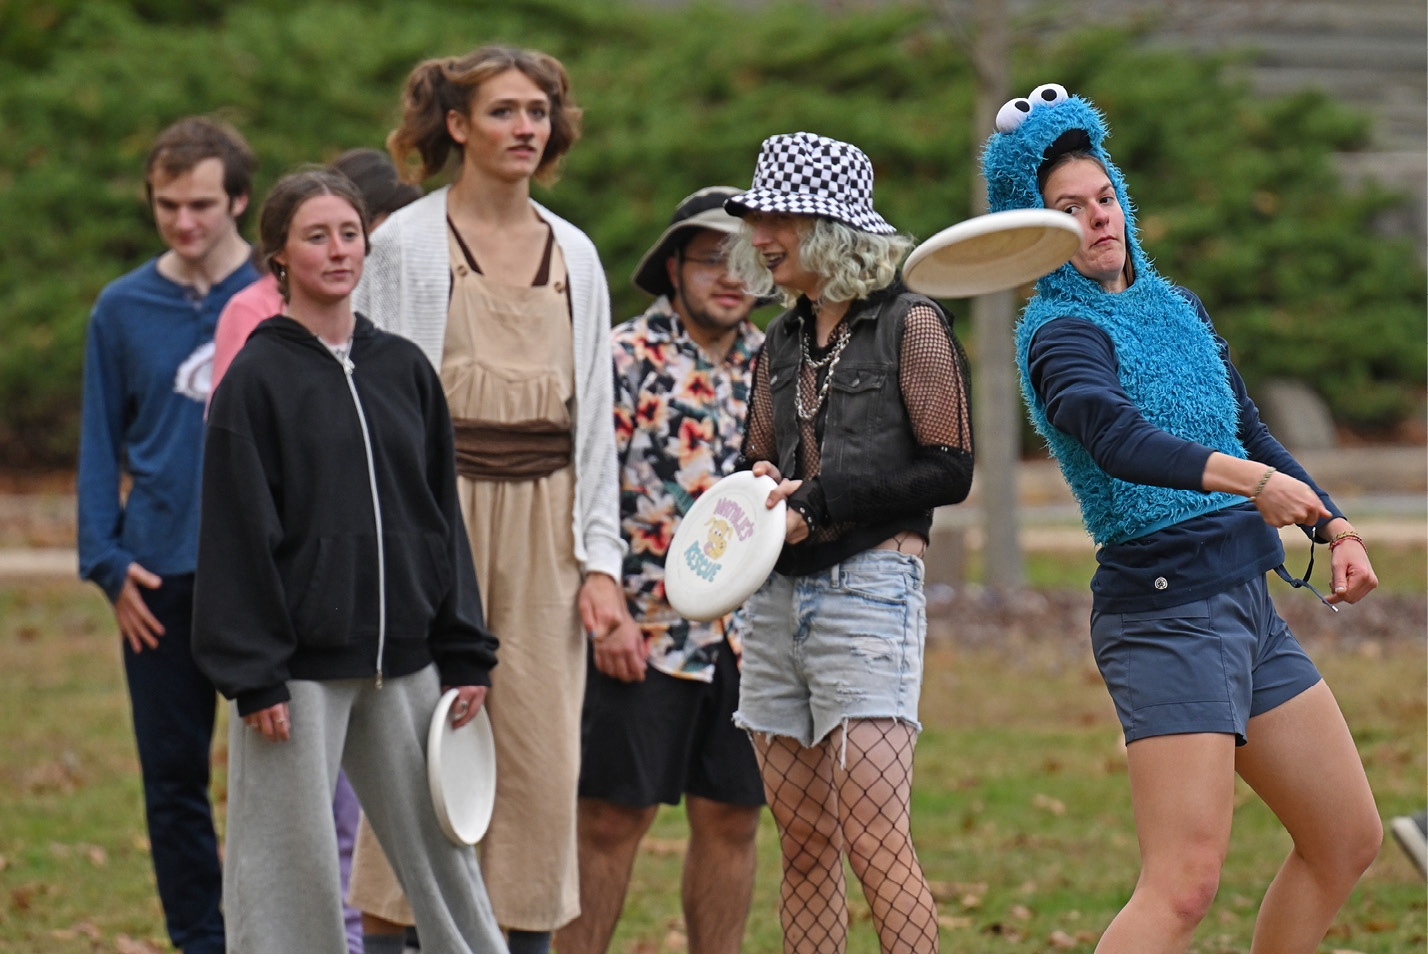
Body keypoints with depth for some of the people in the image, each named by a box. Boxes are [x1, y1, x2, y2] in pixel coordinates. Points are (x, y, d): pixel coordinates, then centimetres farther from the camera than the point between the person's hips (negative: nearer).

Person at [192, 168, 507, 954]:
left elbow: (441, 516, 13)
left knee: (443, 855, 8)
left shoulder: (404, 370, 10)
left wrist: (464, 653, 9)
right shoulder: (257, 378, -4)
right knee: (292, 863, -1)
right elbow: (239, 535, -7)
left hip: (402, 663, 5)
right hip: (299, 667, -4)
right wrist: (253, 676, -12)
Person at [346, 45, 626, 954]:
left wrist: (600, 556, 6)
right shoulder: (406, 243, 0)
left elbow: (594, 415, 14)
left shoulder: (574, 254, 13)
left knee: (541, 752, 1)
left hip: (544, 517, 4)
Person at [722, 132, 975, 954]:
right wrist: (760, 488, -1)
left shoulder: (910, 324, -3)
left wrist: (820, 498, -12)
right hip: (780, 599, 7)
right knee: (806, 843, 7)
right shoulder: (785, 341, 17)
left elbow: (950, 470, -8)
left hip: (870, 586, -7)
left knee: (874, 841, -15)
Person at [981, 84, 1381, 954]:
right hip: (1167, 611, -9)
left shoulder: (1175, 308, 16)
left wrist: (1335, 528, 10)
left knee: (1347, 840, 14)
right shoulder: (1061, 334, -10)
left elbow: (1248, 432, 24)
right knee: (1185, 884, -19)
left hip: (1246, 603, 9)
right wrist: (1249, 480, -42)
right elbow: (1119, 439, -29)